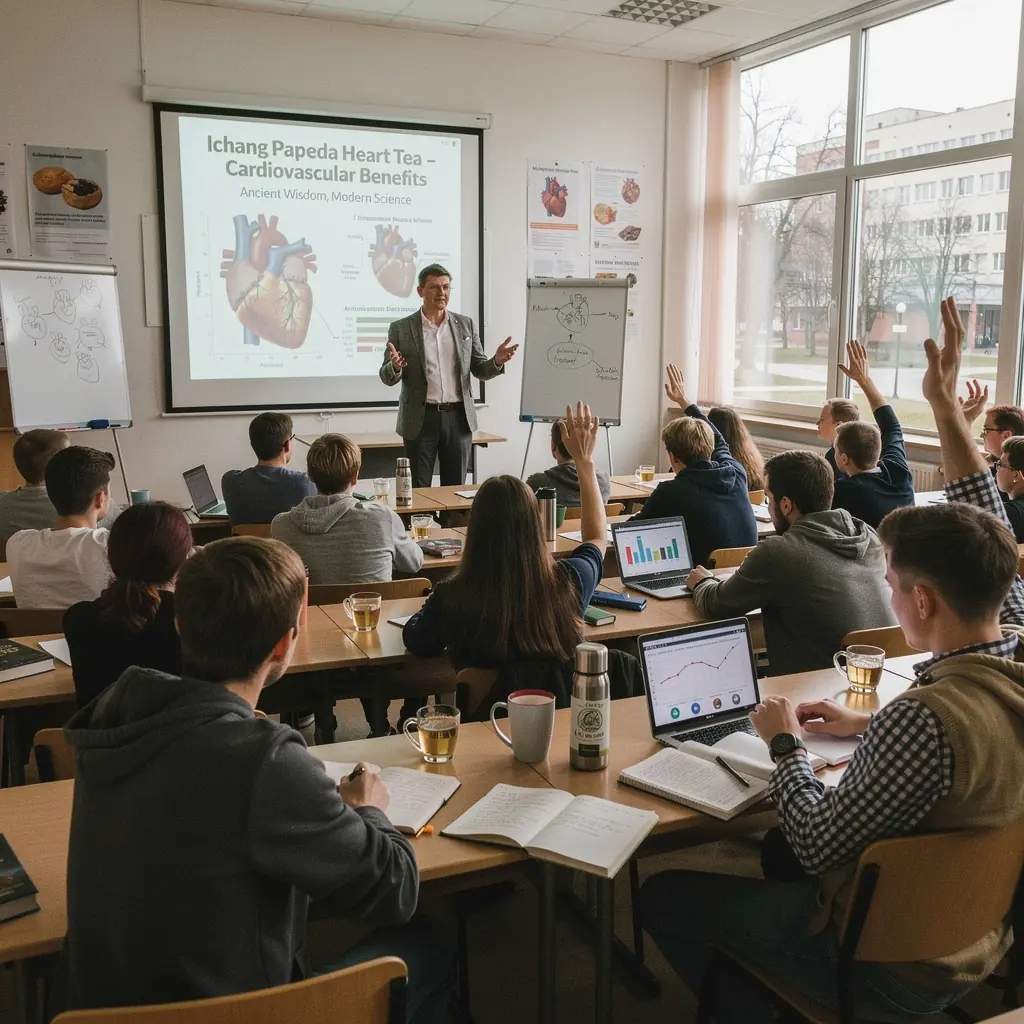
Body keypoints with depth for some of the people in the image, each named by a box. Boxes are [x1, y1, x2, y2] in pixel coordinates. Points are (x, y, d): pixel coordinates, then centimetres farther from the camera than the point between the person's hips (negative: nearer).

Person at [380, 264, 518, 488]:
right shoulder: (401, 329, 1)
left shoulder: (466, 325, 8)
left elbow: (479, 370, 10)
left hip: (458, 418, 2)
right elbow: (387, 378, 1)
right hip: (421, 419, -2)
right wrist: (395, 366, -22)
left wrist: (497, 361, -12)